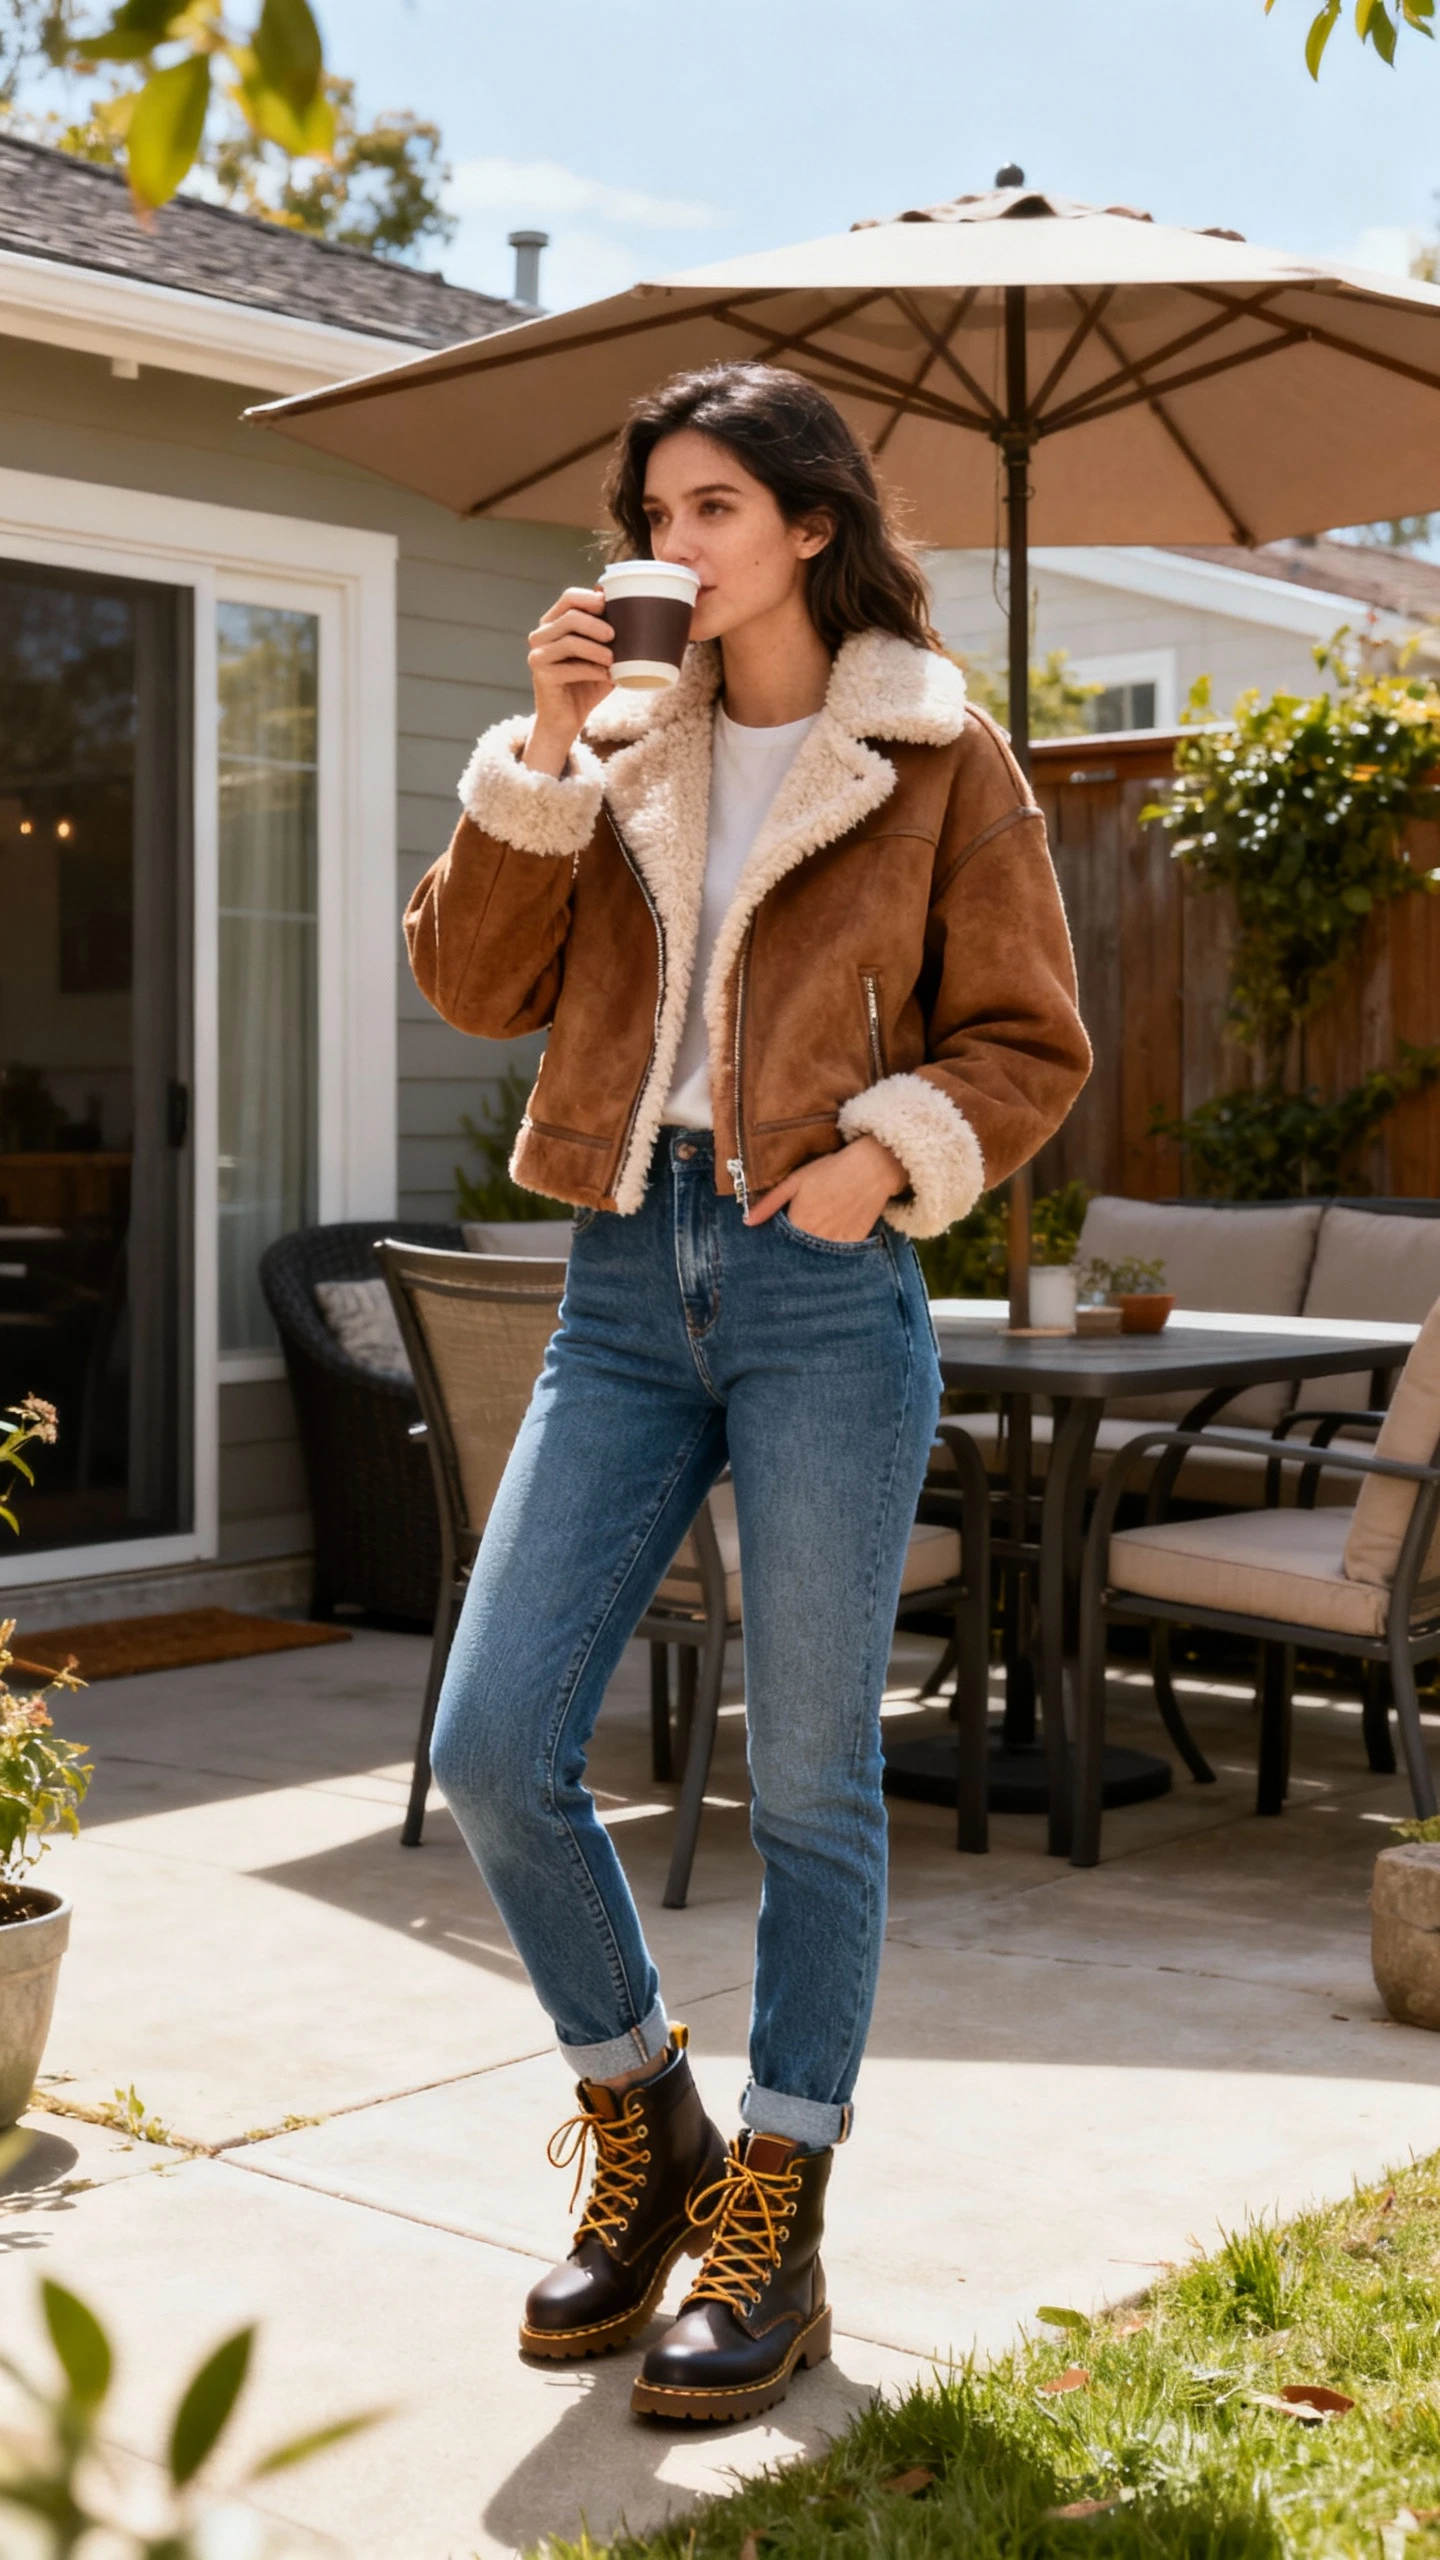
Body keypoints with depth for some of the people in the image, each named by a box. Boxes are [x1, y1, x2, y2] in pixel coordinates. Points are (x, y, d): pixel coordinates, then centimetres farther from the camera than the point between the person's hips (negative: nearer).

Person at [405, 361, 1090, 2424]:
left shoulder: (938, 756, 3)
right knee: (491, 1747, -2)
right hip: (629, 1283, 4)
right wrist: (541, 749, -4)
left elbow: (1032, 1045, 3)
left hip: (824, 1288, -4)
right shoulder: (625, 749, 14)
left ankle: (774, 2231, 17)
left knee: (808, 1778, 1)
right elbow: (474, 983, 5)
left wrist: (894, 1146, -15)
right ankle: (647, 2137, 22)